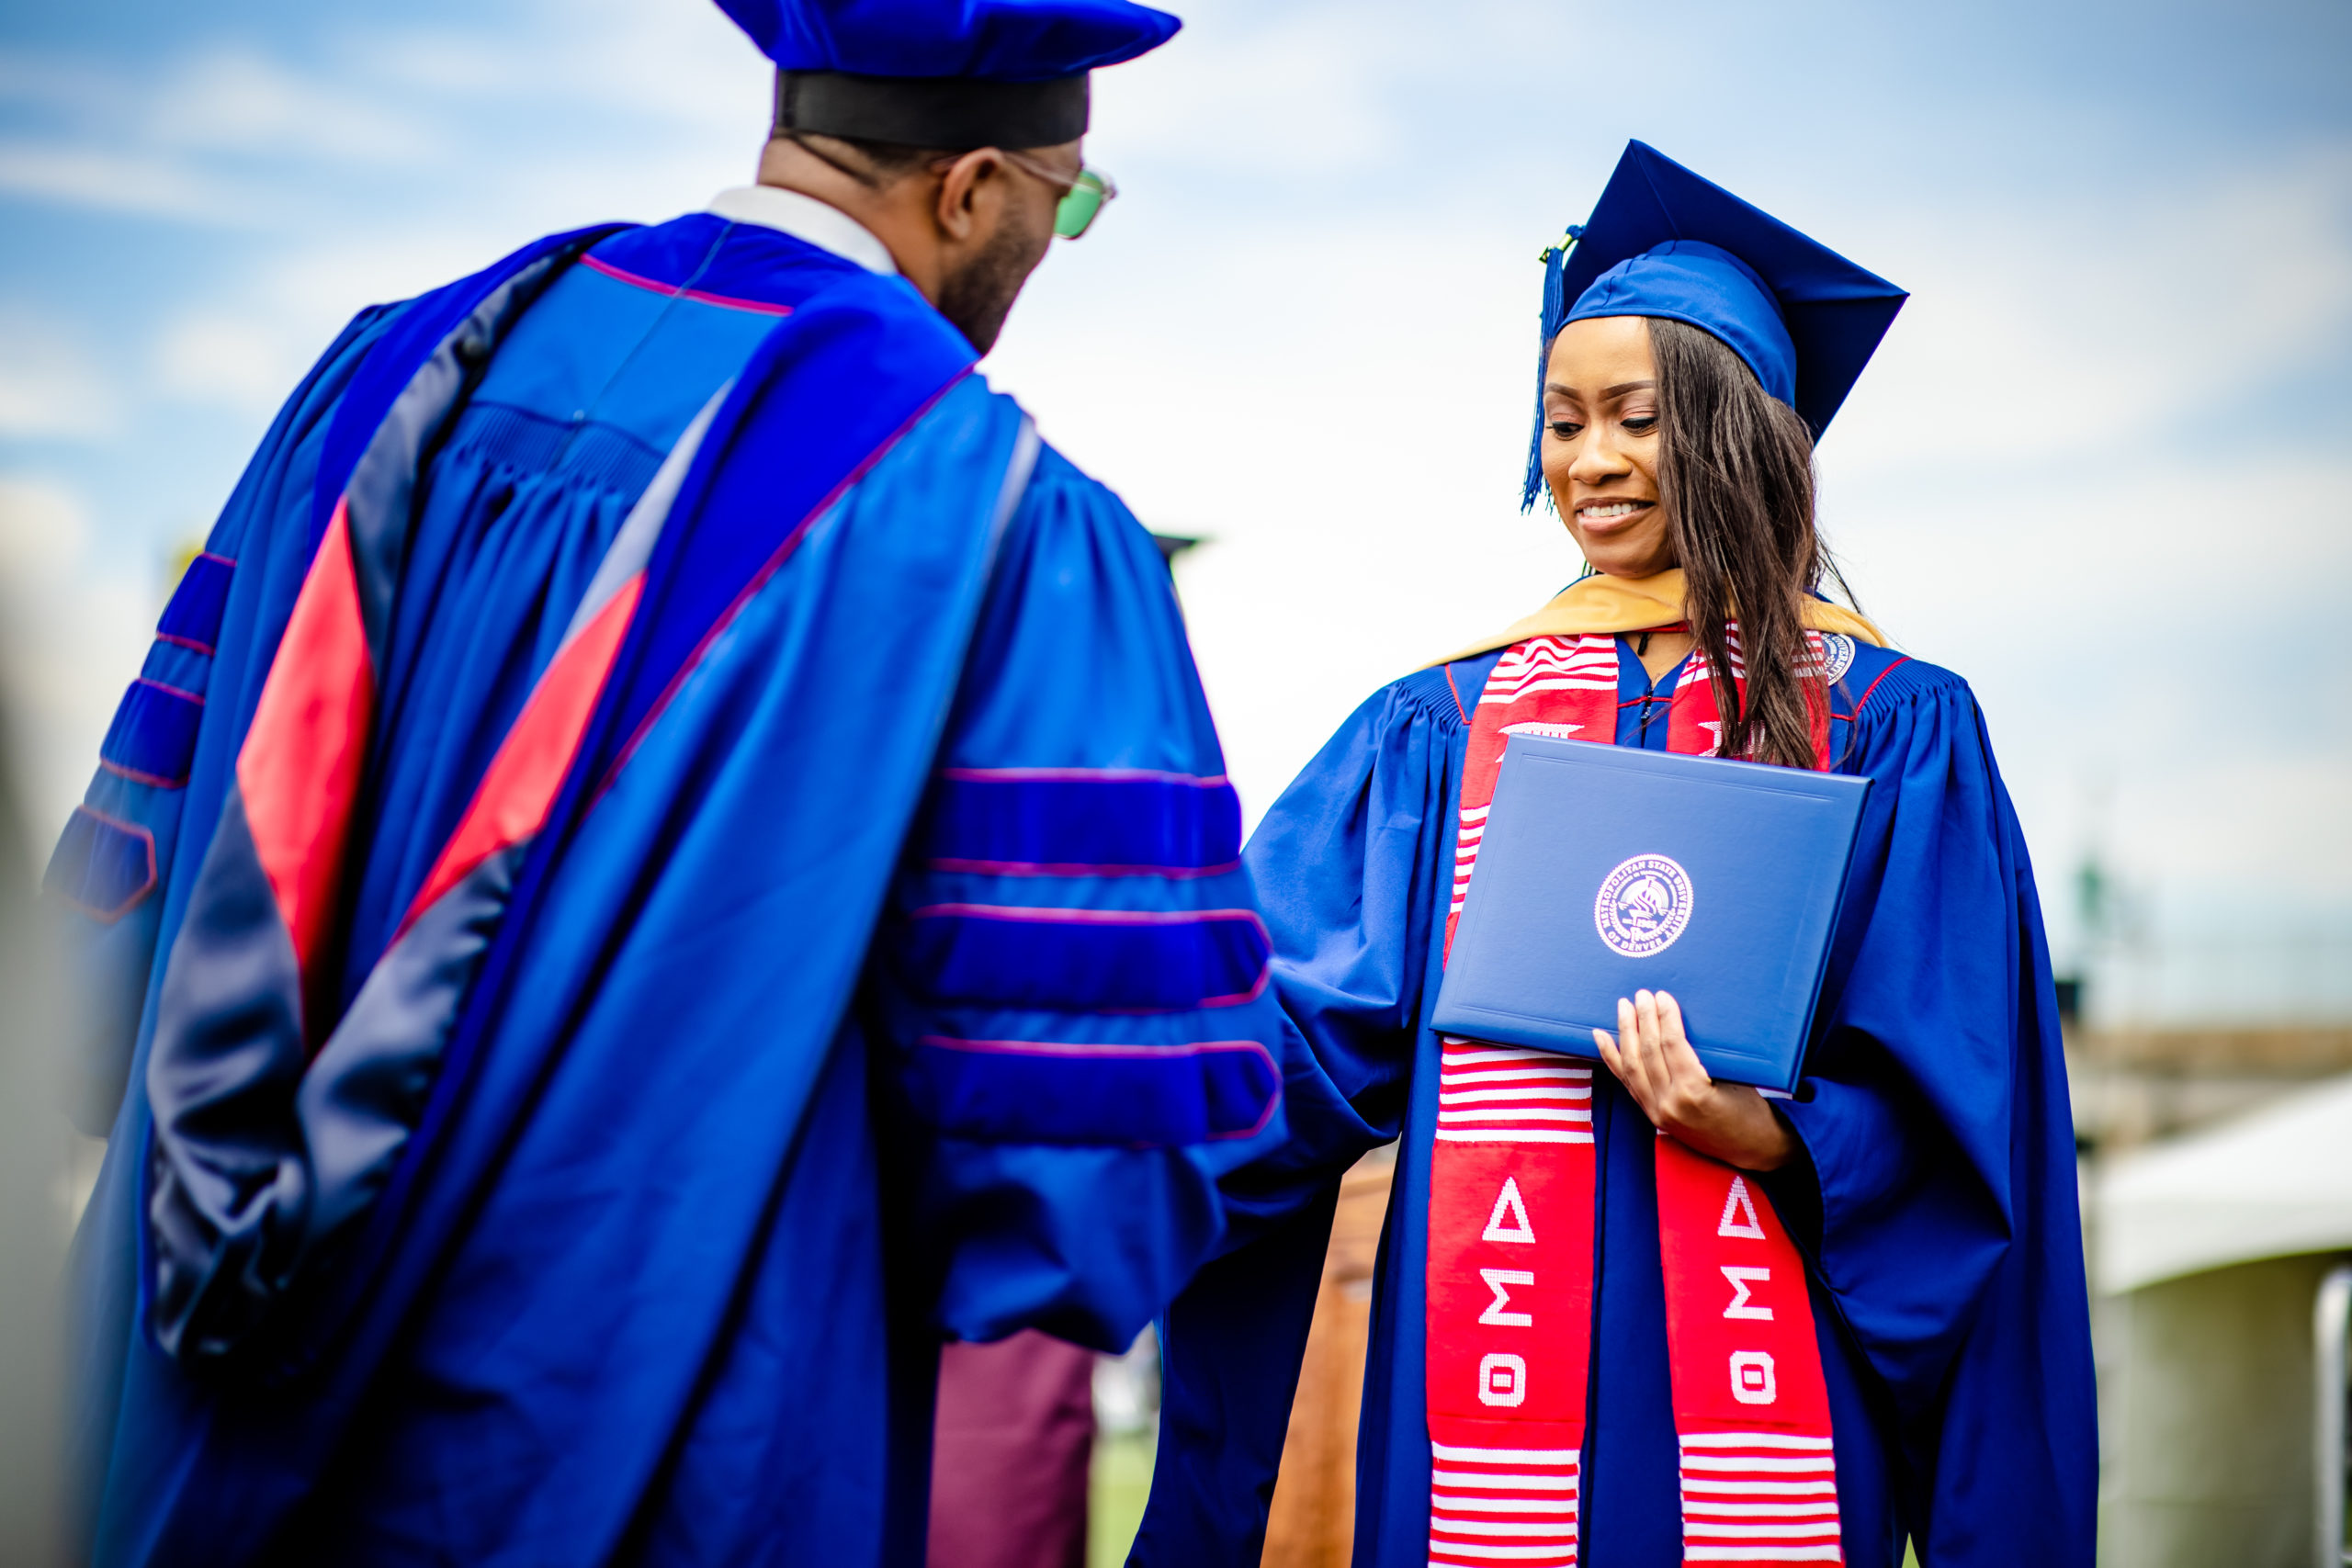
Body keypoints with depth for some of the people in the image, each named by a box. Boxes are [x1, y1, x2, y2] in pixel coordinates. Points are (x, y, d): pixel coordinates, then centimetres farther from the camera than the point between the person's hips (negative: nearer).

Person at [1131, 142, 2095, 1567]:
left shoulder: (1888, 726, 5)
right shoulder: (1446, 727, 11)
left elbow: (1948, 1107, -1)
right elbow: (1308, 1023, 1)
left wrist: (1770, 1134, -19)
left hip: (1764, 1381, -2)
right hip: (1487, 1347, 2)